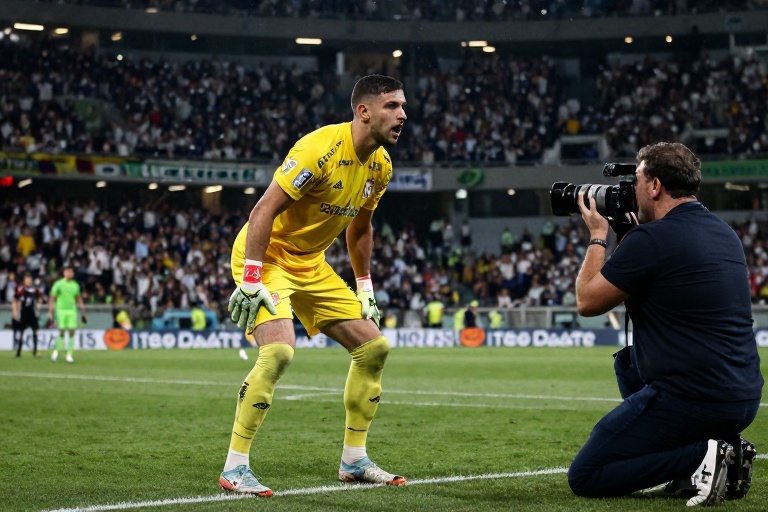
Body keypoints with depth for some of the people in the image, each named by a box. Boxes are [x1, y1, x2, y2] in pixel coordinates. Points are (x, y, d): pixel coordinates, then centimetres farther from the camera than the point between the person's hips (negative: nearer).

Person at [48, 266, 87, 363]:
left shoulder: (75, 285, 10)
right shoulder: (58, 284, -1)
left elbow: (79, 300, 18)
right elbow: (52, 299, 1)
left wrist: (83, 313, 15)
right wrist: (50, 313, -4)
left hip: (72, 311, 3)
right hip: (61, 310, -3)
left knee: (71, 332, -3)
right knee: (61, 332, -9)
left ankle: (69, 355, 2)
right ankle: (56, 352, 10)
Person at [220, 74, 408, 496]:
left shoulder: (380, 165, 1)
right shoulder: (320, 148, -25)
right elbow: (264, 210, -25)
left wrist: (364, 288, 15)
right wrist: (250, 280, -28)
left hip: (311, 265, 9)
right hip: (266, 256, -9)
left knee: (374, 347, 6)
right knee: (279, 350, -28)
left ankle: (354, 461, 18)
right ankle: (234, 467, -17)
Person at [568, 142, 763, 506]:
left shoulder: (652, 238, -14)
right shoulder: (724, 233, 13)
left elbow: (587, 302, -4)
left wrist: (597, 237, 8)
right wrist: (627, 235, 21)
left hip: (691, 401, -9)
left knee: (583, 477, 2)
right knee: (630, 362, 34)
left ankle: (701, 458, -11)